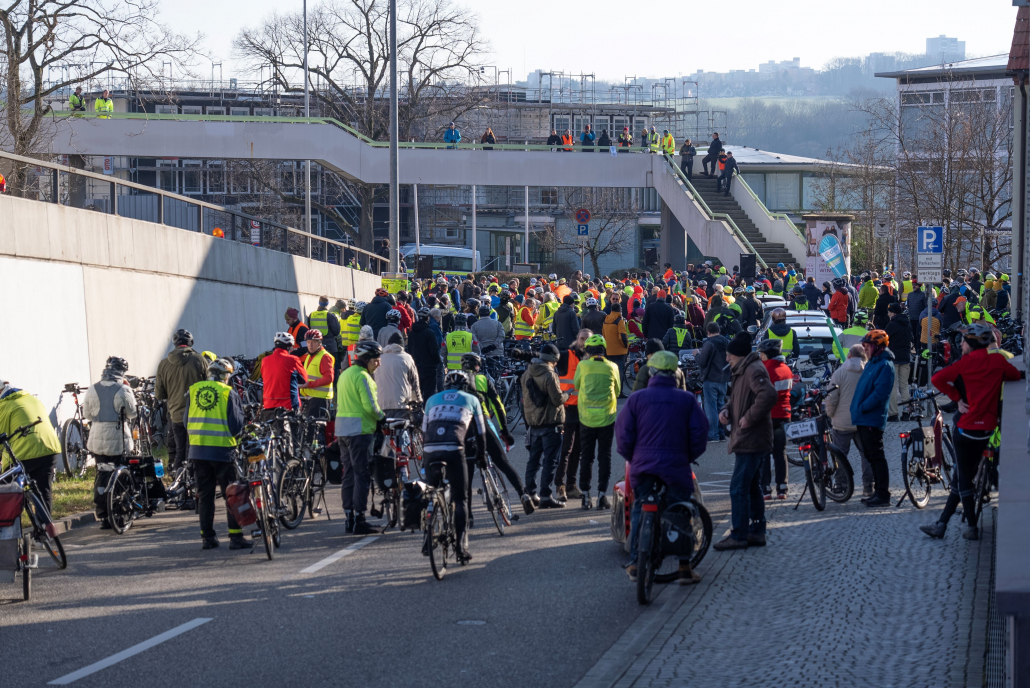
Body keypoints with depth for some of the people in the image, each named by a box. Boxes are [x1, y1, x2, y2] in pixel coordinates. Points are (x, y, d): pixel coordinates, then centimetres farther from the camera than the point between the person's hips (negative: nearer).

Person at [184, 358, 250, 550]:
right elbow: (236, 425, -6)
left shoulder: (193, 390, 7)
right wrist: (235, 435, 15)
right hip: (222, 450, -4)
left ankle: (207, 536, 11)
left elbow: (186, 421, 12)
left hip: (197, 449, 4)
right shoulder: (229, 393, -6)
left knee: (204, 494, 10)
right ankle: (236, 537, 1)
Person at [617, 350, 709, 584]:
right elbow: (699, 432, 1)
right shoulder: (687, 400, 3)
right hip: (676, 466, -1)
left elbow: (624, 433, 2)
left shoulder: (637, 398, 2)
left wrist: (631, 457, 17)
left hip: (642, 465, 1)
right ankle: (685, 568, 3)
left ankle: (635, 564, 15)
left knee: (639, 511, 16)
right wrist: (690, 456, 16)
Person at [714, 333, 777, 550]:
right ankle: (757, 532, 22)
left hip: (751, 441, -11)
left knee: (739, 488, -9)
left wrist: (749, 418, -25)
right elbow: (736, 398, 28)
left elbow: (769, 395, -32)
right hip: (748, 440, 11)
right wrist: (726, 410, 6)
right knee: (752, 487, 16)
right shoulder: (742, 371, 17)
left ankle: (739, 536, -7)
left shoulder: (754, 371, -16)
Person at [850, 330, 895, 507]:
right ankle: (878, 492, 21)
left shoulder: (885, 365, -13)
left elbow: (880, 393, -22)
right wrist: (857, 409, 14)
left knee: (876, 456, -8)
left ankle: (883, 495, -6)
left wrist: (862, 408, -18)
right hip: (863, 419, 10)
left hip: (872, 419, -10)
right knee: (871, 457, 14)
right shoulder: (872, 363, 17)